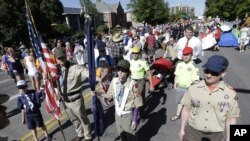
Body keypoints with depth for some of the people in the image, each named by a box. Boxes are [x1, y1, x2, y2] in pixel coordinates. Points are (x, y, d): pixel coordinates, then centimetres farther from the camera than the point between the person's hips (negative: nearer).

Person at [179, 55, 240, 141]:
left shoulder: (231, 94, -12)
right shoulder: (193, 89, -12)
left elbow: (231, 119, -3)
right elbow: (186, 109, -3)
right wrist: (182, 129, 3)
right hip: (192, 132, 0)